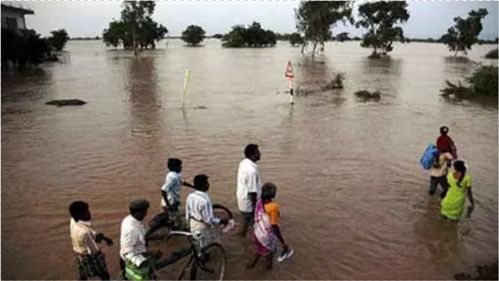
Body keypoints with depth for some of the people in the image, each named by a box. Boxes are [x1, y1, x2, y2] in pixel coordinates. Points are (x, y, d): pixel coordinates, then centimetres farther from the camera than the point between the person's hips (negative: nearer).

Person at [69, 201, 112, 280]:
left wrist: (105, 238, -5)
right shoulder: (85, 232, -37)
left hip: (79, 255, 8)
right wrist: (99, 237, -11)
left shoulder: (73, 221, -12)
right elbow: (95, 251, -27)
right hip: (90, 258, -8)